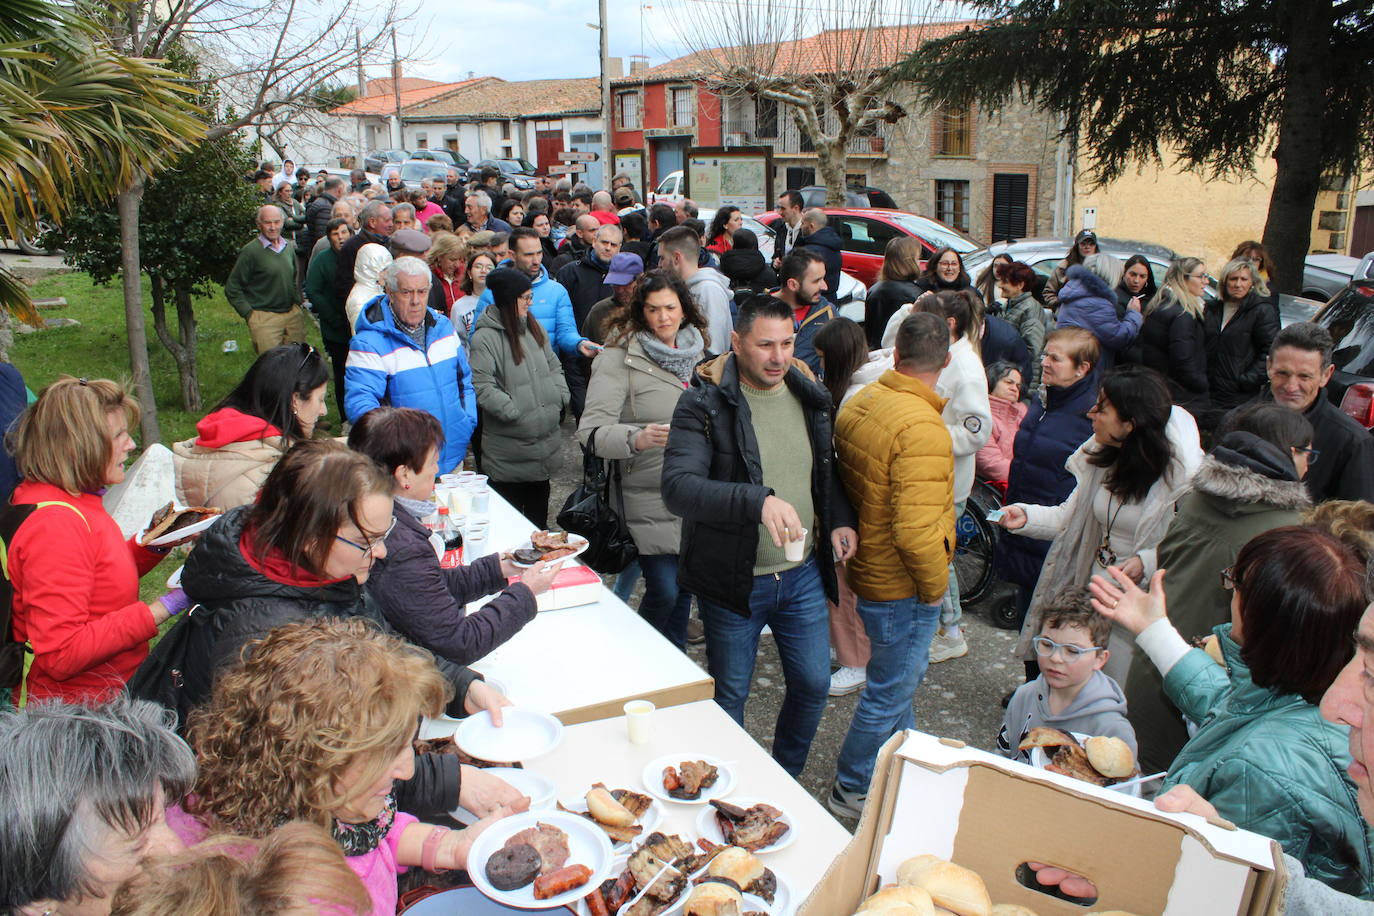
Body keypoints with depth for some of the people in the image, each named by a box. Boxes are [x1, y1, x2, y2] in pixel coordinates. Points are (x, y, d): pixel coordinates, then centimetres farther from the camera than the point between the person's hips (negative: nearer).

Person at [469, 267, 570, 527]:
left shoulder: (534, 327, 11)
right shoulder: (485, 337, -14)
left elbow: (553, 367, 18)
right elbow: (482, 386, -20)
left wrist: (560, 398, 3)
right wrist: (517, 413, -21)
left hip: (544, 439, 7)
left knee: (539, 511, 21)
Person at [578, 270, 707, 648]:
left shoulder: (696, 352, 9)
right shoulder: (620, 357, -11)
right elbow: (592, 430, -21)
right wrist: (636, 438, -36)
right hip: (651, 497, -6)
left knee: (684, 585, 13)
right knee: (663, 590, -6)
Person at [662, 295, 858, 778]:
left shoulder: (808, 395, 3)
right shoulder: (704, 403, -16)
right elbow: (678, 487, -30)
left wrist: (841, 519, 2)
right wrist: (759, 500, -43)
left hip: (803, 574, 5)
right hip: (733, 579, -5)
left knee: (813, 683, 15)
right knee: (729, 696, 13)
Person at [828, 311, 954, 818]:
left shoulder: (858, 403, -2)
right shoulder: (922, 428, -28)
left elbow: (845, 487, 9)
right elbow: (917, 530, -32)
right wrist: (936, 585, -16)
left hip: (868, 566, 9)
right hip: (903, 586, -9)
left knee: (899, 677, 28)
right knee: (889, 692, 11)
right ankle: (852, 791, 28)